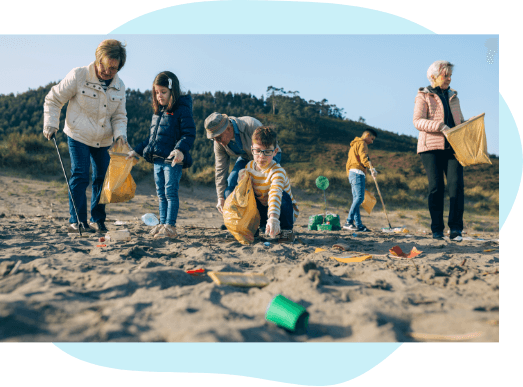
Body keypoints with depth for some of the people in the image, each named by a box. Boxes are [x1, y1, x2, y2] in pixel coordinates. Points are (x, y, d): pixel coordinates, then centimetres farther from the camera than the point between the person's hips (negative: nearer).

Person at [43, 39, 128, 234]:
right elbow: (53, 99, -5)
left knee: (103, 177, 7)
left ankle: (97, 220, 20)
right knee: (80, 176, -10)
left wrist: (121, 134, -12)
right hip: (79, 137, -5)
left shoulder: (119, 86, 1)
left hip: (104, 141, 5)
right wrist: (50, 124, -12)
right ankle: (76, 221, -2)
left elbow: (119, 116, 7)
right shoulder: (78, 76, -13)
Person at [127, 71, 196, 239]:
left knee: (170, 192, -6)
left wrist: (180, 150, -33)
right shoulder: (158, 112, 17)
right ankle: (162, 224, 19)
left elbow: (189, 134, -16)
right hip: (157, 160, 8)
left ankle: (170, 227, -3)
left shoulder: (182, 110, -8)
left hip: (173, 161, -8)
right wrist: (136, 151, 26)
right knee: (161, 194, 11)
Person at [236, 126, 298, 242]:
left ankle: (287, 230, -12)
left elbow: (275, 195, -49)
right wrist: (242, 182, -21)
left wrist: (273, 219, -66)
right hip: (263, 212, 5)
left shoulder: (278, 172, -29)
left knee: (283, 195, -35)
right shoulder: (249, 167, -8)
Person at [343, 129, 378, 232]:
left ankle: (359, 225, 2)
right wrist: (371, 168, -28)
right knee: (360, 197, -17)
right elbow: (363, 158, -17)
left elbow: (348, 163, 29)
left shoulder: (354, 145, 30)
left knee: (356, 199, 5)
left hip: (351, 172, 10)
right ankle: (349, 222, -25)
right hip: (358, 173, -10)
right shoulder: (362, 143, 0)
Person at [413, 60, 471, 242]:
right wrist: (440, 126, -21)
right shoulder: (423, 96, 6)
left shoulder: (453, 96, 22)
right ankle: (437, 229, 3)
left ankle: (456, 228, -10)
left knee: (456, 183, -12)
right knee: (436, 186, -7)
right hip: (431, 147, -4)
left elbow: (460, 121, 25)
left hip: (452, 147, 4)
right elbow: (418, 121, -7)